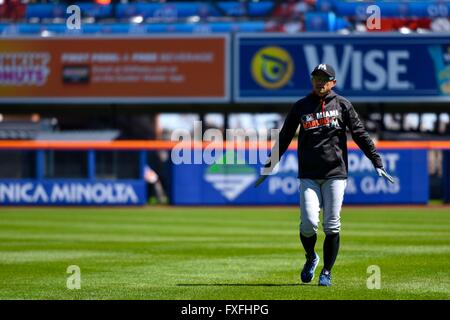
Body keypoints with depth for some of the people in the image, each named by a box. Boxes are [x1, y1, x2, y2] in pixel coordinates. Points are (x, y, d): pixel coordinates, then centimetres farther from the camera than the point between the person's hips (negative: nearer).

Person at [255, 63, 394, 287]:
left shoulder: (342, 105, 6)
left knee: (332, 225, -4)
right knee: (309, 222, -11)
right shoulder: (300, 107, 8)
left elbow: (360, 134, 5)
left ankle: (326, 272, 8)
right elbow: (284, 138, 14)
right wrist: (269, 166, 12)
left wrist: (376, 162, -1)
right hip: (308, 174, 0)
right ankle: (311, 258, 18)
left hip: (335, 173, 0)